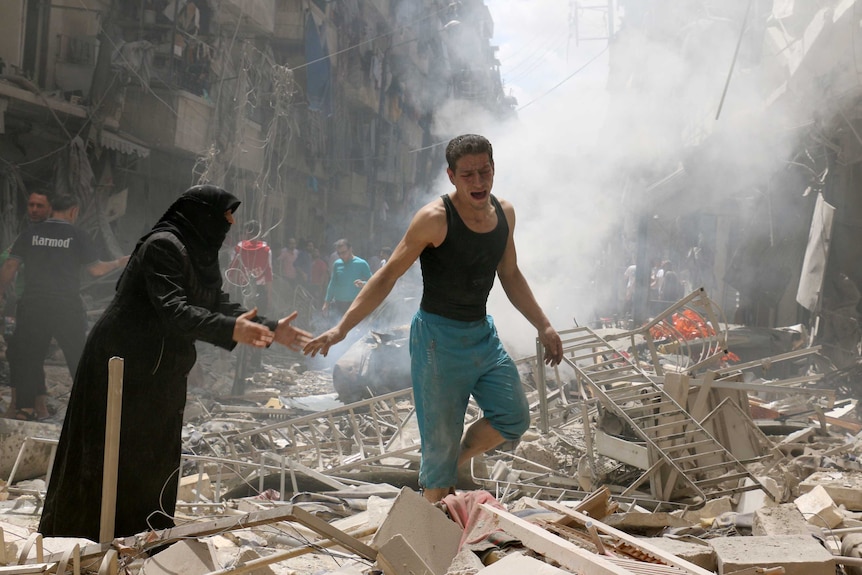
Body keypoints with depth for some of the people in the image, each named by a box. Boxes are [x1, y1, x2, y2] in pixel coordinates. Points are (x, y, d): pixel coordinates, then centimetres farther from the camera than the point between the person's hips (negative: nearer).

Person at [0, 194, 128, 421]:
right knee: (79, 355, 10)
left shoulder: (31, 232, 4)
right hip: (67, 307, -1)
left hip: (33, 306, 1)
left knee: (26, 354, 12)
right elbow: (96, 269, -1)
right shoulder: (77, 234, -2)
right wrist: (119, 263, 16)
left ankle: (25, 406, 9)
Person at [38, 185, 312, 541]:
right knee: (116, 455, -3)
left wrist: (272, 329, 3)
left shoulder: (200, 252, 11)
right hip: (124, 365, -9)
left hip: (161, 371, 9)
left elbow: (219, 304, 11)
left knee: (156, 456, 13)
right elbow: (171, 308, -30)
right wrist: (230, 329, -40)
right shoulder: (163, 245, -19)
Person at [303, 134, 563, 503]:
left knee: (514, 418, 2)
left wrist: (543, 326, 17)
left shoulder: (504, 213, 4)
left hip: (483, 335, 7)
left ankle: (451, 467, 24)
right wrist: (341, 328, -21)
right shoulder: (435, 218, -16)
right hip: (438, 338, -6)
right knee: (441, 440, -2)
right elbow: (387, 277, -14)